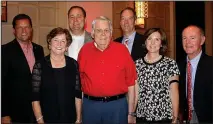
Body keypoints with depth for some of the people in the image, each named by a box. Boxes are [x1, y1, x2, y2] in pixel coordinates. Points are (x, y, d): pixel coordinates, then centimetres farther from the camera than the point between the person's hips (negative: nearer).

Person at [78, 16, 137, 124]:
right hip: (90, 105, 1)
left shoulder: (122, 50, -2)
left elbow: (130, 83, 0)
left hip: (117, 106, -1)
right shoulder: (85, 50, 1)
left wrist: (130, 113, 0)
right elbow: (79, 80, 8)